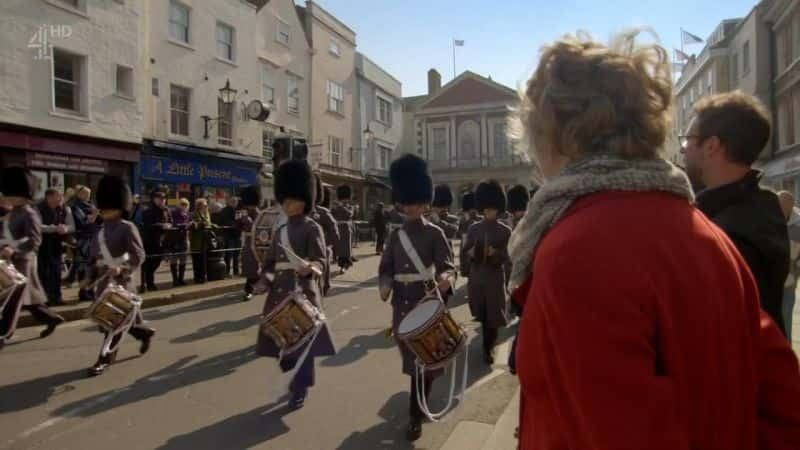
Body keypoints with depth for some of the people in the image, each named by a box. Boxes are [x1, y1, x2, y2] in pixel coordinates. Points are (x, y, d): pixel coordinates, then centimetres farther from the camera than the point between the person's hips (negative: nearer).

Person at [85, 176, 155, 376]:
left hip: (121, 281, -8)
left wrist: (123, 269, -28)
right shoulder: (100, 232, 13)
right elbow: (94, 258, 18)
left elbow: (138, 255, -16)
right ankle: (144, 332, 39)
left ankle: (105, 357, 2)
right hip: (104, 281, 8)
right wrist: (91, 277, 10)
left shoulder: (127, 228, -9)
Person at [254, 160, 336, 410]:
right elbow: (270, 262, 18)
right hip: (280, 293, 7)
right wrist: (263, 283, 3)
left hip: (303, 292, -7)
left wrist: (309, 268, -36)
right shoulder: (279, 231, 15)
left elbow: (320, 261, -15)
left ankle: (300, 389, 13)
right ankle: (296, 376, 36)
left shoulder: (312, 228, -5)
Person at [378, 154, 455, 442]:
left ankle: (416, 415, 8)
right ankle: (422, 394, 46)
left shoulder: (434, 233, -5)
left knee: (421, 356, -2)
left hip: (426, 300, -5)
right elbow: (386, 267, 8)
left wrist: (444, 279, -34)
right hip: (402, 303, 5)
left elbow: (447, 265, -11)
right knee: (409, 354, 18)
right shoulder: (395, 235, 7)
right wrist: (385, 286, -12)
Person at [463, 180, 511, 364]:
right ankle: (488, 342, 42)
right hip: (476, 276, 3)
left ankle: (488, 348, 14)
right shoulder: (473, 229, 4)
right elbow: (466, 251, 9)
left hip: (495, 278, -3)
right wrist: (471, 252, -14)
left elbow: (509, 257, -5)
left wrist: (495, 253, -23)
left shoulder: (505, 231, -4)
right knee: (481, 313, 15)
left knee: (493, 314, 0)